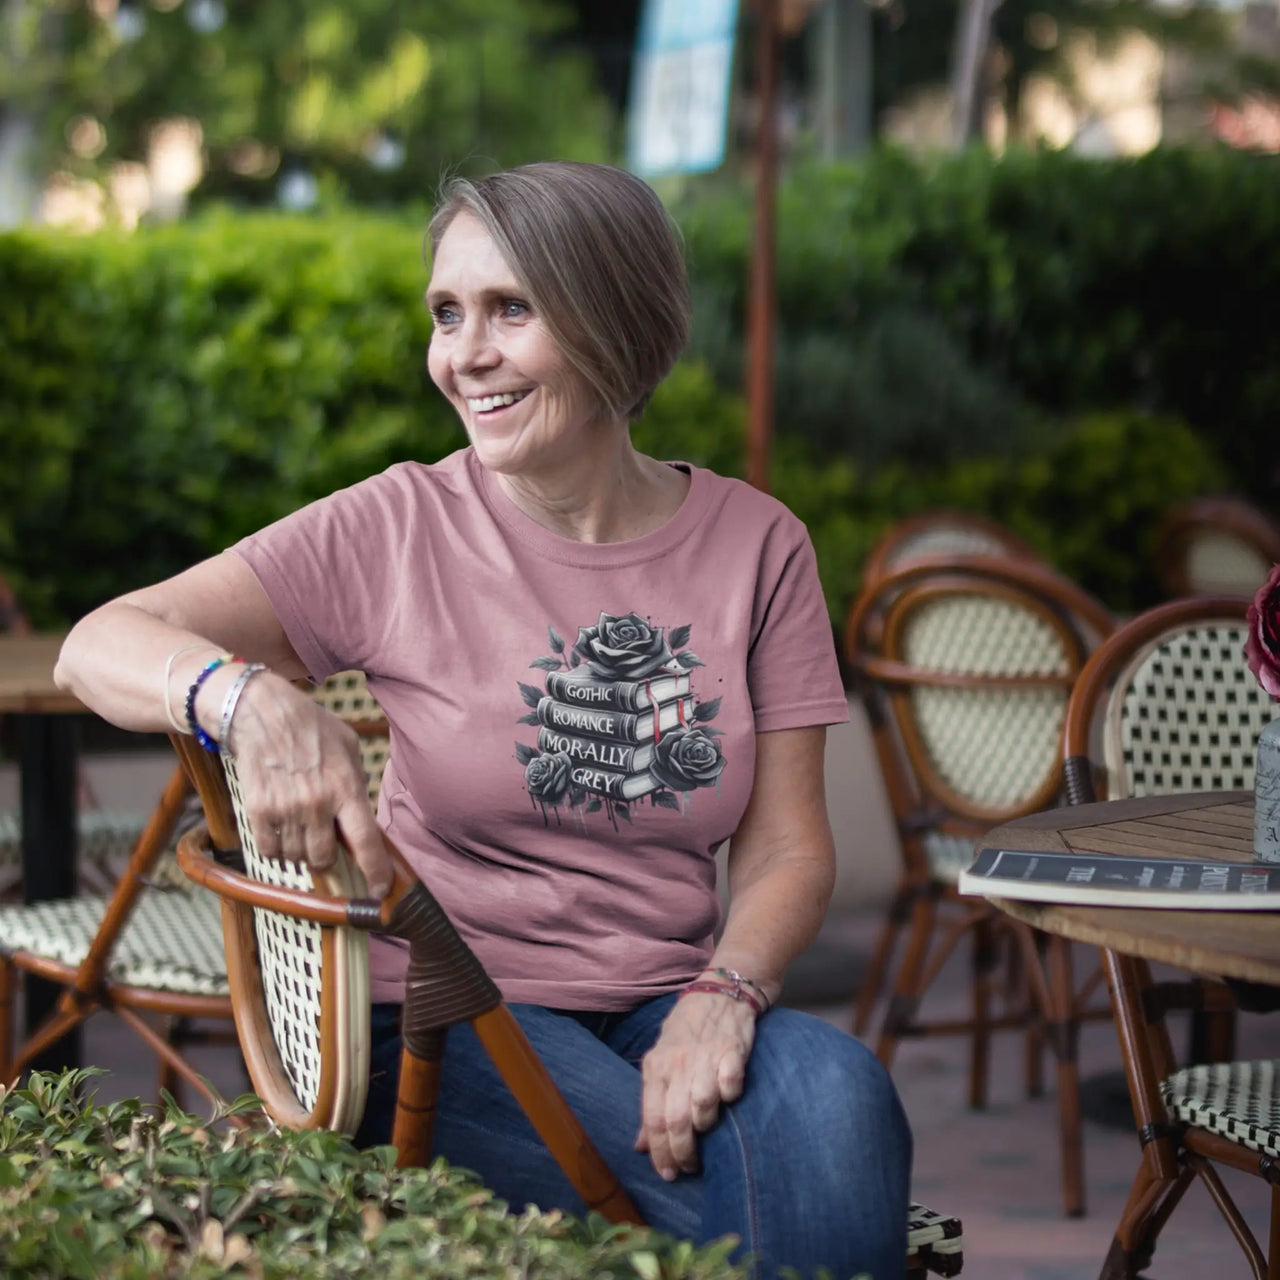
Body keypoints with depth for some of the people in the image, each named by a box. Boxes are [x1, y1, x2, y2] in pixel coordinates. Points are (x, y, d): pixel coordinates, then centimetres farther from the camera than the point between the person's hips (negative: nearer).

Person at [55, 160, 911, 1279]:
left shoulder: (756, 544, 4)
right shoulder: (398, 531, -2)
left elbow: (788, 850, 3)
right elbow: (96, 647, -8)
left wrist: (724, 995, -19)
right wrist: (252, 699, -31)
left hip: (666, 1008, 3)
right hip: (444, 1019, -3)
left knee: (834, 1092, -32)